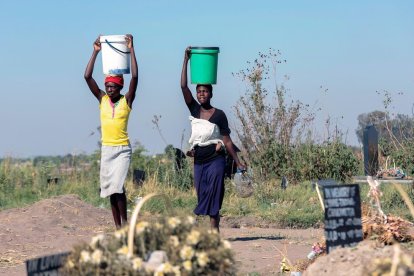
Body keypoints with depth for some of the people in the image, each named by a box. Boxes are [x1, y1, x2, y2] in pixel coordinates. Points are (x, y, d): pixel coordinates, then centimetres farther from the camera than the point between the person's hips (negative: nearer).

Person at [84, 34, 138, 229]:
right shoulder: (102, 100, 5)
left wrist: (131, 50, -14)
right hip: (106, 148, 4)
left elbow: (135, 77, -15)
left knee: (117, 185, -18)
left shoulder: (127, 101, -3)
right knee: (110, 189, 5)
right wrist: (95, 52, -3)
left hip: (123, 149, -4)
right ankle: (118, 227, 11)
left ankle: (124, 220, -3)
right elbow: (87, 77, -1)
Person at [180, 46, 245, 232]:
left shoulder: (219, 115, -3)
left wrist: (238, 162, 0)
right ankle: (214, 230, 7)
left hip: (215, 159, -4)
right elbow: (183, 86, -2)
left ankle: (213, 230, -14)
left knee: (213, 194, -10)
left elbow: (227, 140, 1)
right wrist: (186, 60, -7)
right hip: (199, 161, 4)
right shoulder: (194, 110, 6)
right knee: (202, 195, 3)